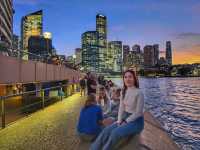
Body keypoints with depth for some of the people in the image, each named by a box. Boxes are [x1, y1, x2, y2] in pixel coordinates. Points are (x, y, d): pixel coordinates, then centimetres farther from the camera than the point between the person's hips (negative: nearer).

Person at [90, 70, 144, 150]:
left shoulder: (139, 93, -19)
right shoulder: (124, 91, 2)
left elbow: (138, 112, -17)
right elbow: (121, 107, 4)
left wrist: (125, 122, -13)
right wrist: (119, 120, -6)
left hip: (136, 121, -6)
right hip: (125, 117, 6)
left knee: (115, 133, -26)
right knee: (106, 131, -12)